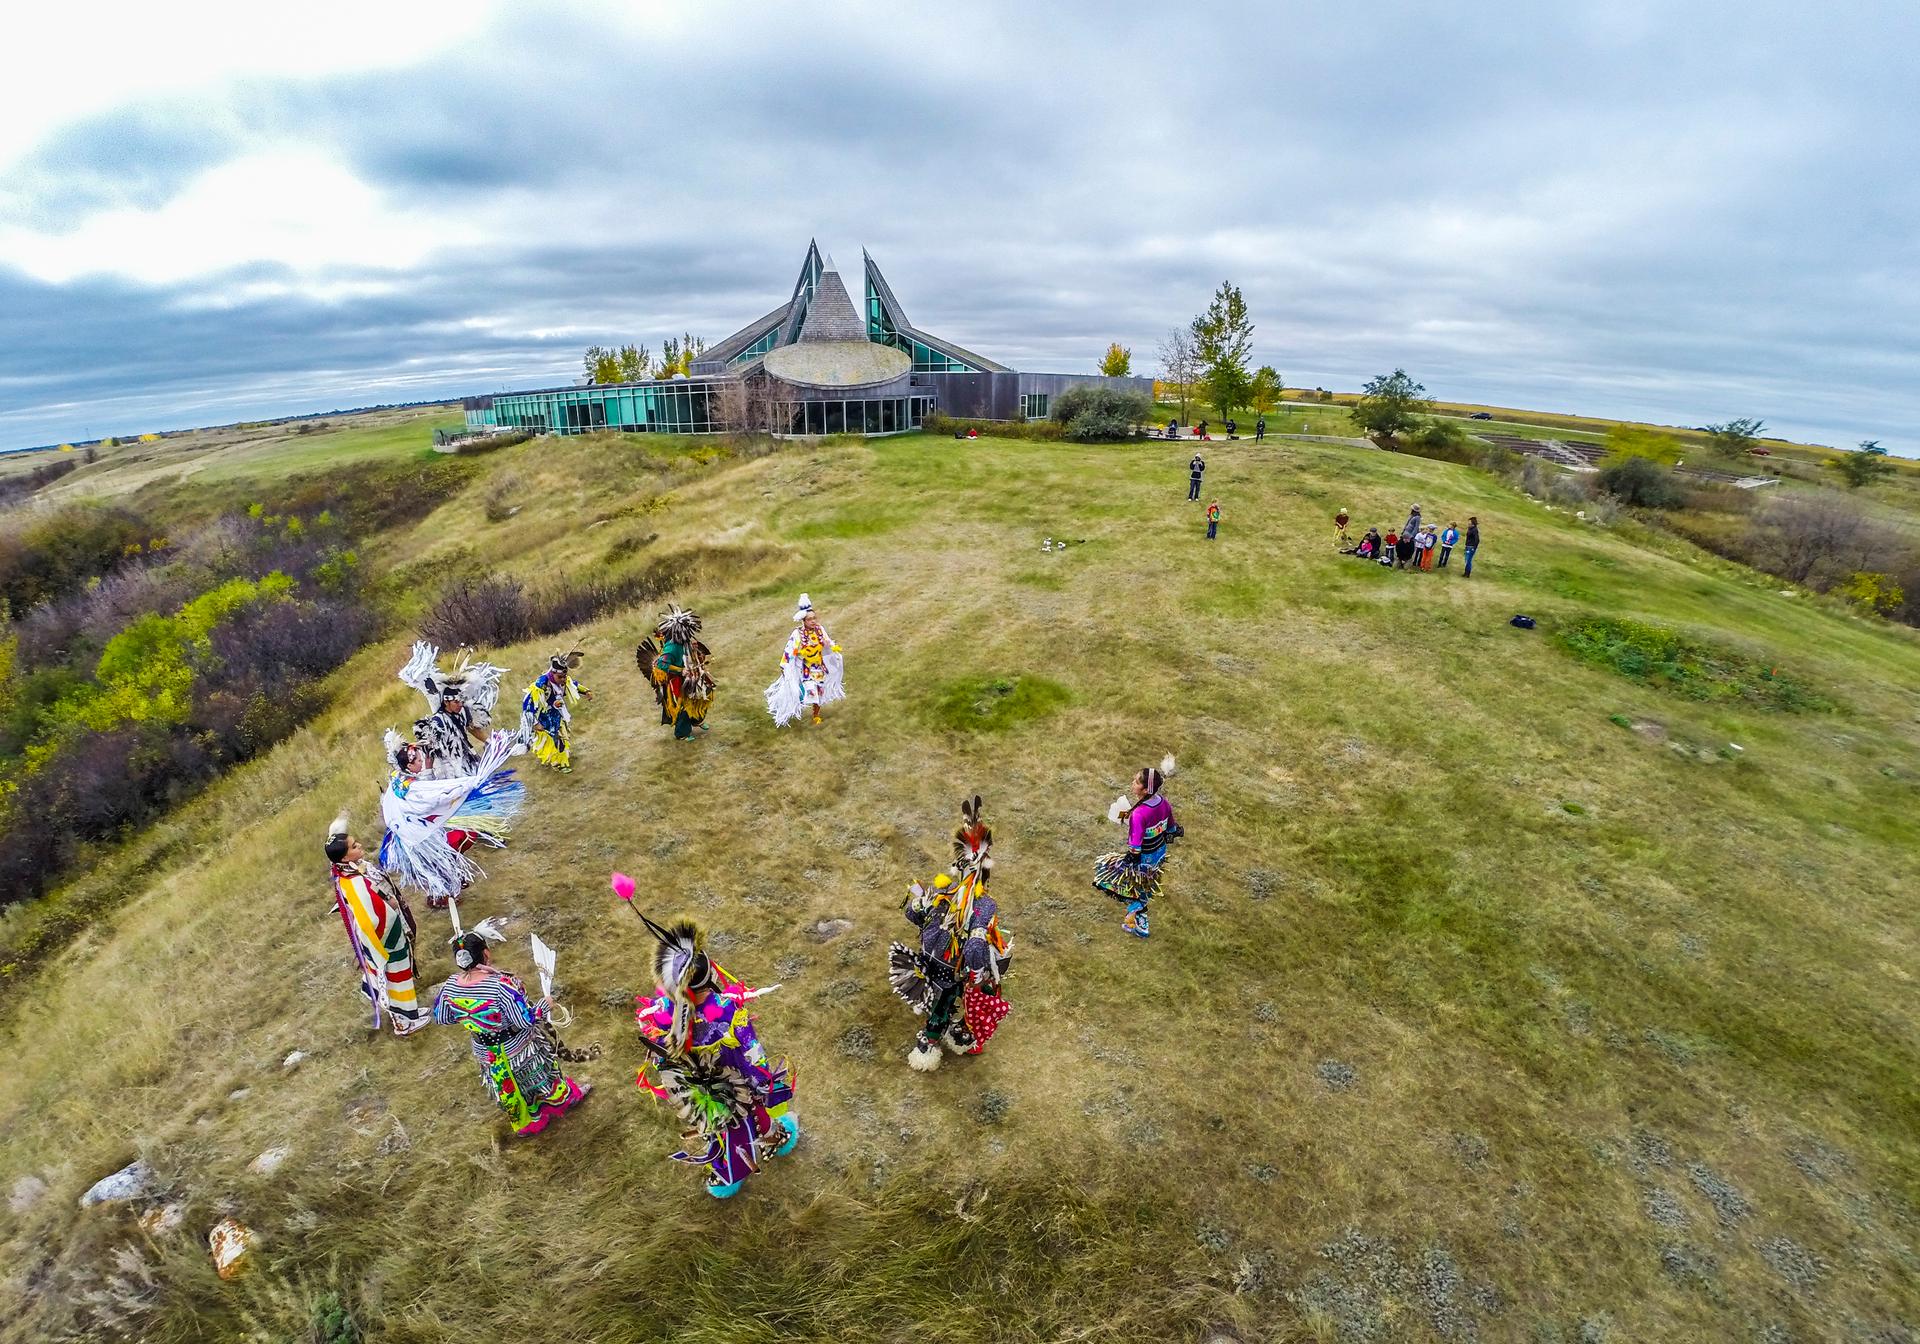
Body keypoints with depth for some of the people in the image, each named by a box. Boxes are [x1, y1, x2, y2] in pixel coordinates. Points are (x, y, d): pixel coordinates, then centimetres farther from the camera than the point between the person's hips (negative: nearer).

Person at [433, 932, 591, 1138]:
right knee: (540, 1075, 24)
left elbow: (441, 1018, 0)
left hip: (485, 1052, 5)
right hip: (518, 1049, -5)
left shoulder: (450, 987, -19)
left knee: (509, 1089, 29)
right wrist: (544, 1006, -13)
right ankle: (563, 1097, 50)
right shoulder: (501, 984, -36)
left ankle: (525, 1124, 50)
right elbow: (525, 1020, -31)